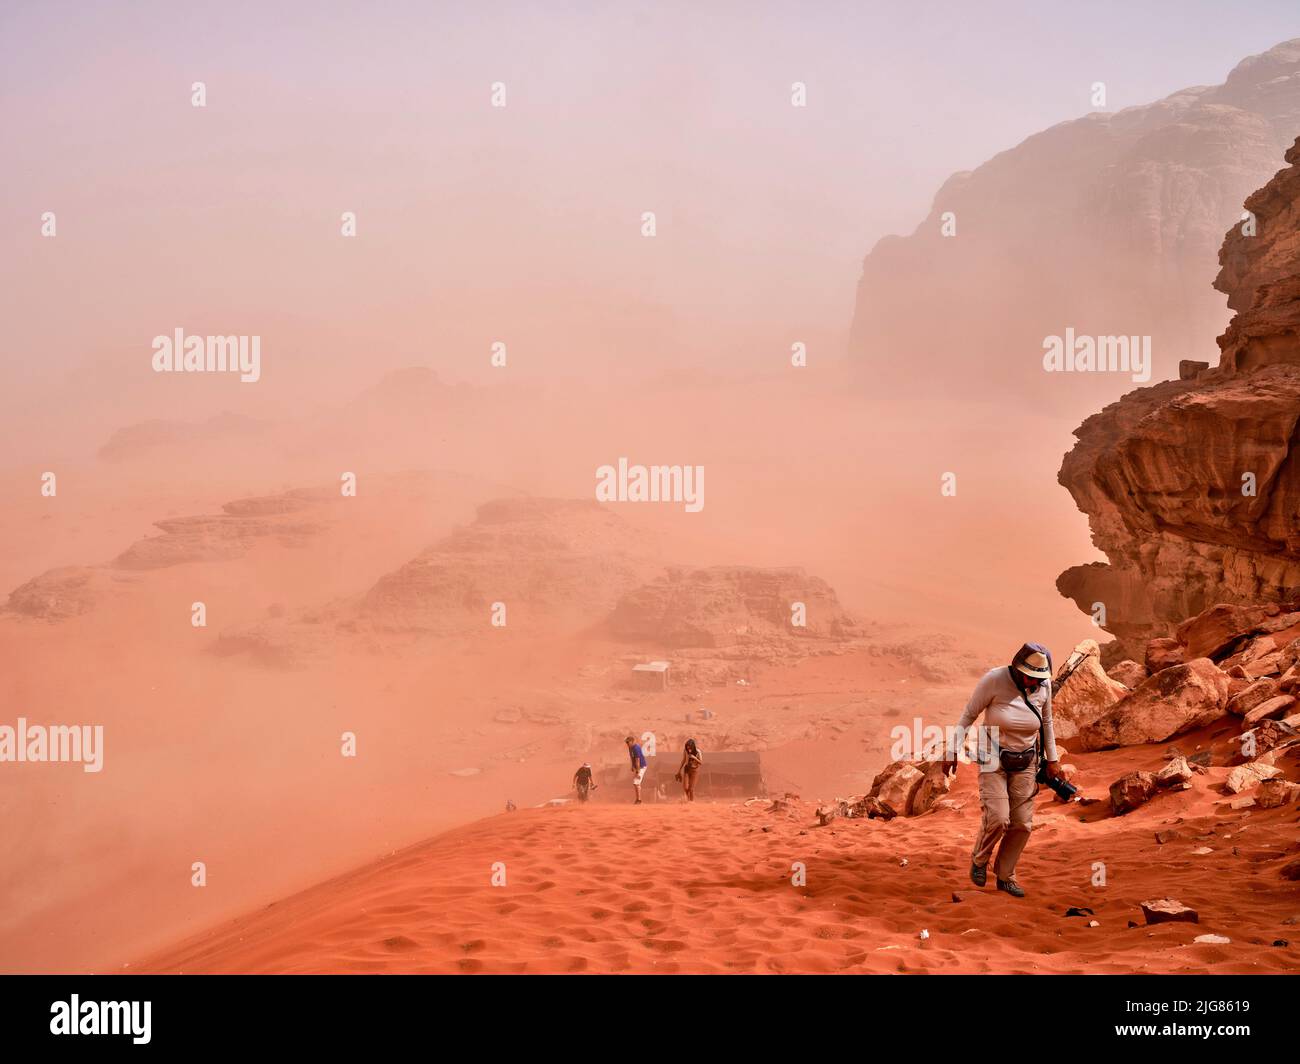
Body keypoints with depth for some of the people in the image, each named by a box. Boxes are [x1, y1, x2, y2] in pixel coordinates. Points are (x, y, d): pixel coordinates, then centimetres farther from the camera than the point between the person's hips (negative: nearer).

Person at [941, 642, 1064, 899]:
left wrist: (1052, 759, 12)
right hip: (993, 759, -4)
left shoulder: (1043, 686, -6)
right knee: (997, 818, -15)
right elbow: (968, 715, -10)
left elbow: (1046, 723, 11)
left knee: (1022, 824, 1)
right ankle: (979, 859, 14)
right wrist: (952, 751, -11)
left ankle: (1006, 876, 19)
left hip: (1025, 762, 4)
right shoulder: (994, 680, -19)